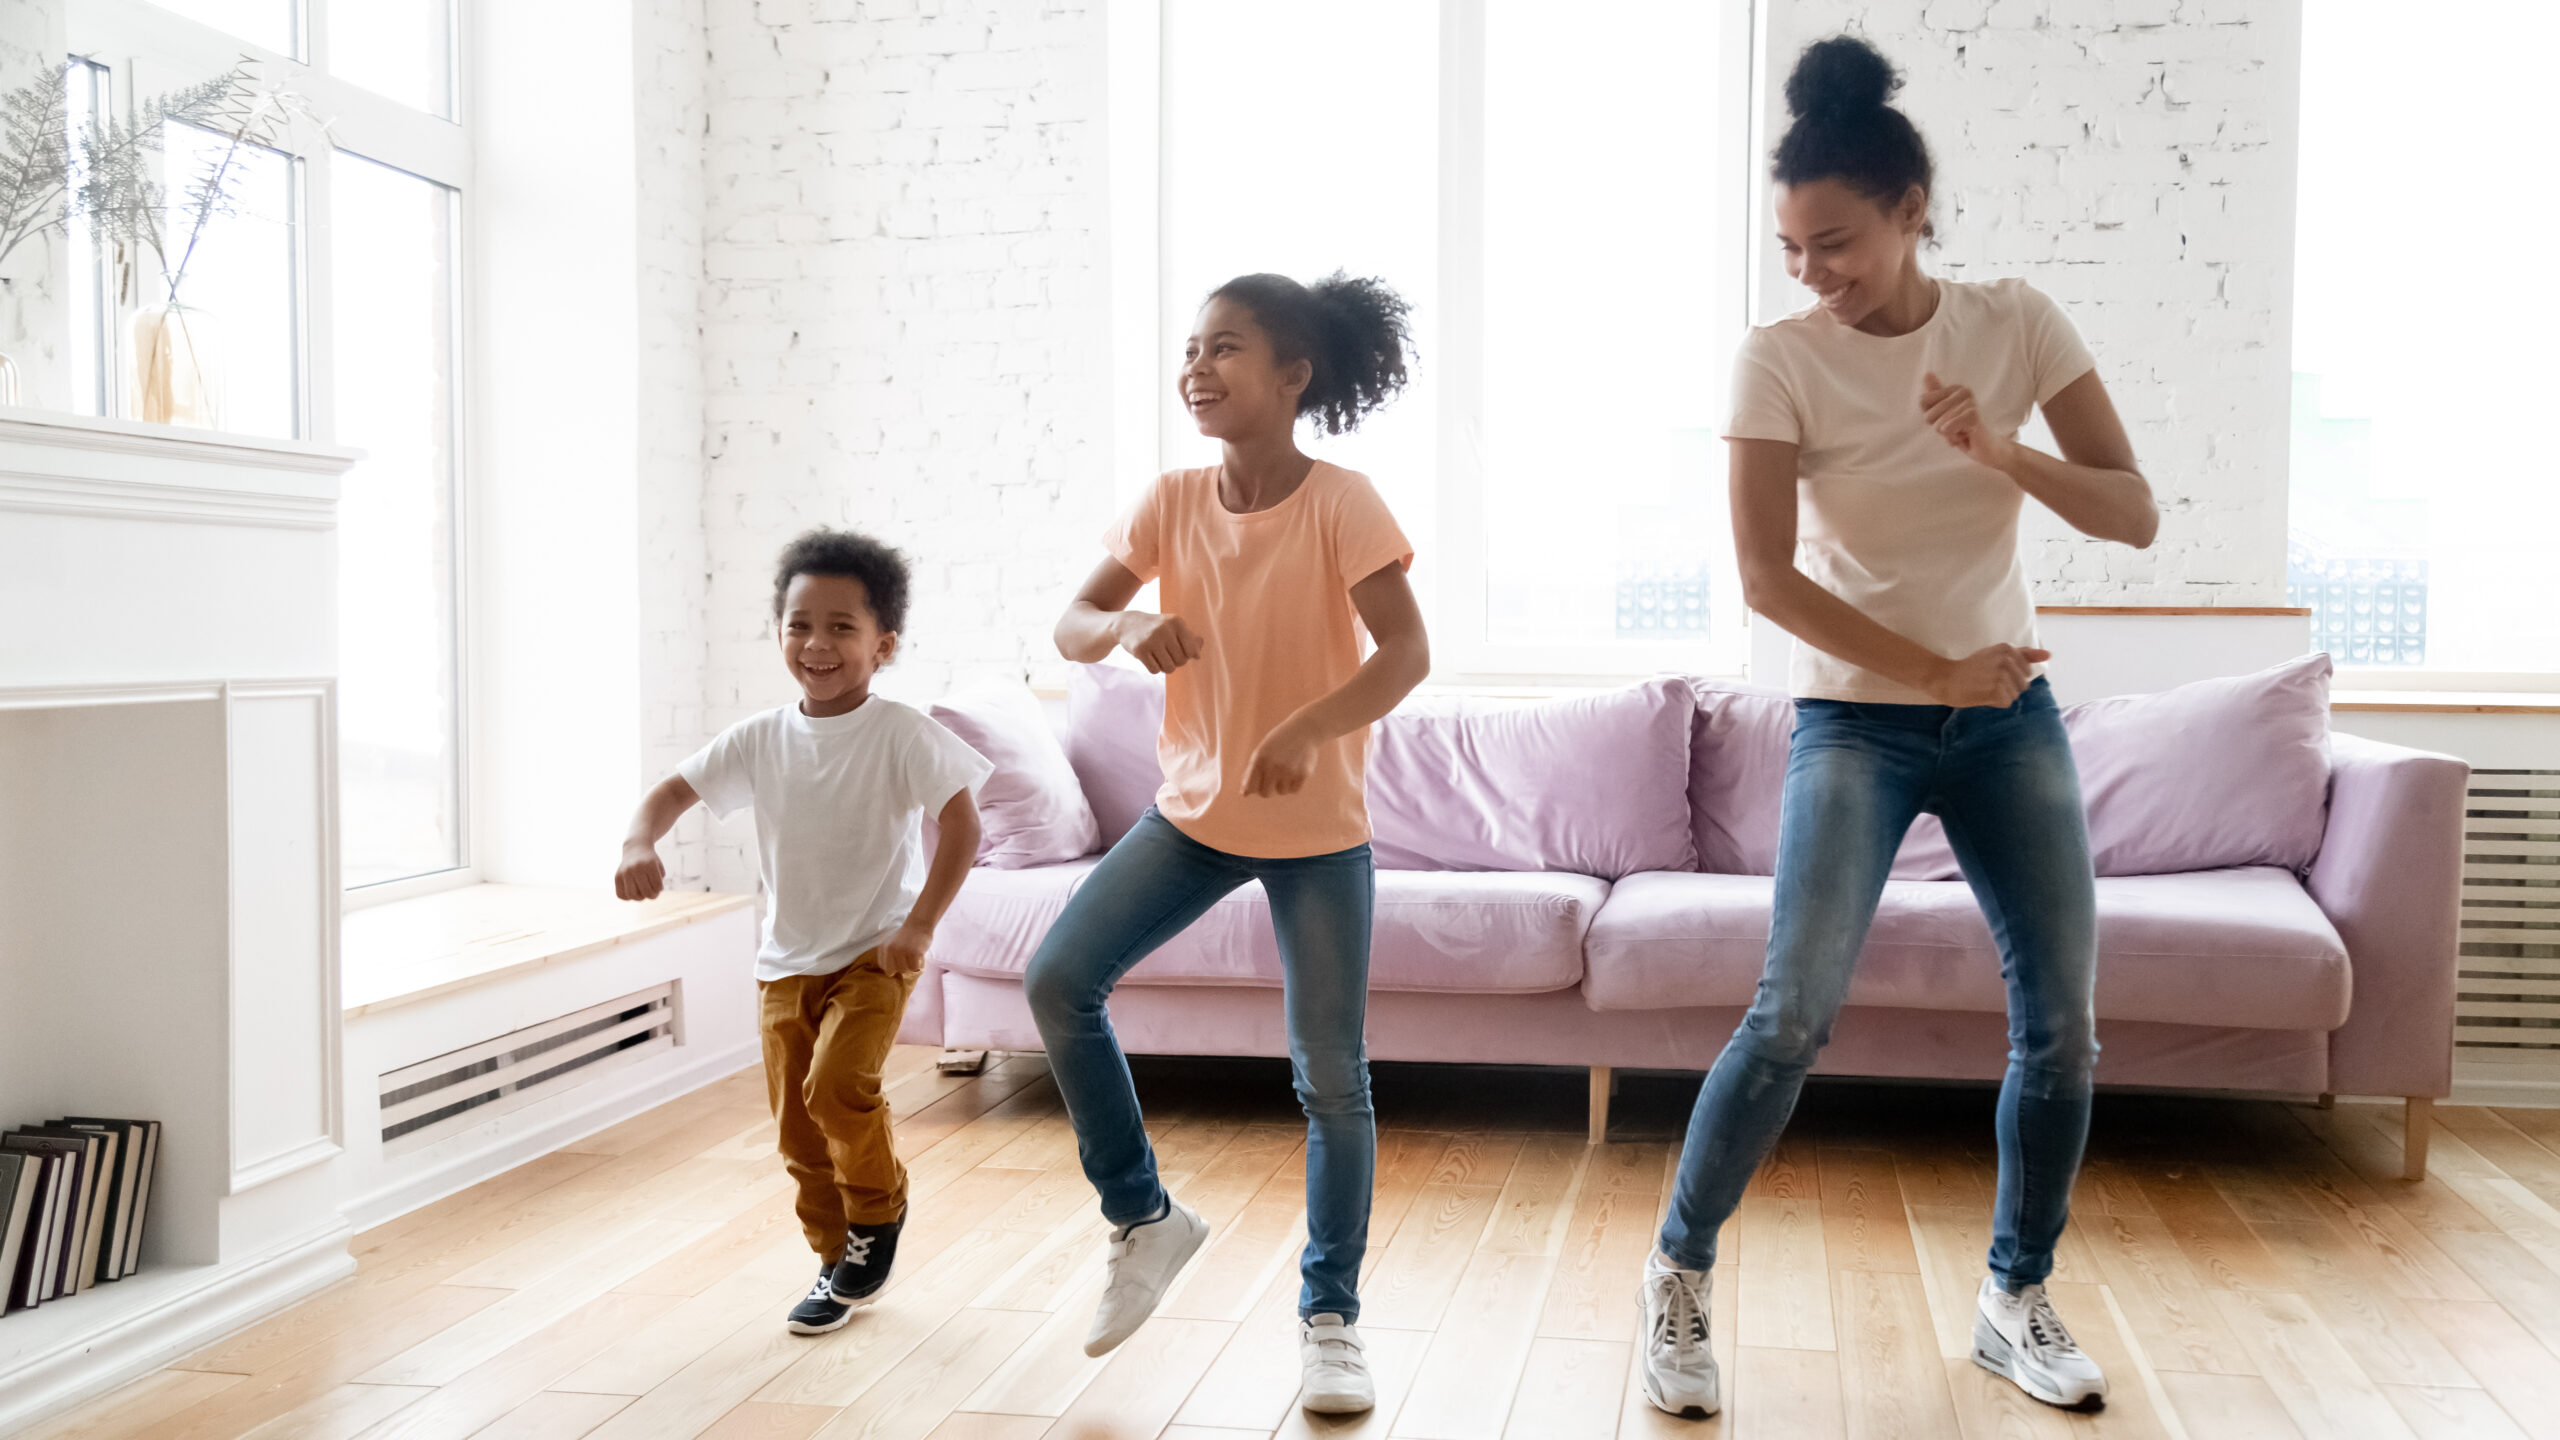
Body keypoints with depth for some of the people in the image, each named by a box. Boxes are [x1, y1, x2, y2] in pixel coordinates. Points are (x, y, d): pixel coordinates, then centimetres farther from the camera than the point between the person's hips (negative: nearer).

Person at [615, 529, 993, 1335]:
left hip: (874, 953, -5)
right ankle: (840, 1261, 28)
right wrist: (640, 846, -19)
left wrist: (919, 926, -23)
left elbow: (962, 823, -17)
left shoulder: (900, 735, -13)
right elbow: (675, 791, 3)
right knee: (797, 1125, 8)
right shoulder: (761, 739, -1)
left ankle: (880, 1211, 7)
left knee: (837, 1087, -22)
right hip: (786, 959, 5)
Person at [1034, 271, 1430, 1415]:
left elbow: (1407, 652, -21)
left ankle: (1330, 1316, 18)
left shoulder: (1340, 503, -14)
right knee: (1057, 983, -6)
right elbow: (1070, 626, -1)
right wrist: (1128, 627, -25)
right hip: (1193, 808, 4)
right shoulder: (1171, 501, -2)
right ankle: (1144, 1217, 13)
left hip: (1317, 828, -4)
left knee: (1331, 1077, -1)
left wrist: (1306, 728, -37)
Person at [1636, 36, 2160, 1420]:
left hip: (2009, 714, 3)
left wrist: (2003, 453, -23)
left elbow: (2135, 513, -4)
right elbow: (1765, 575, -14)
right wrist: (1939, 670, -16)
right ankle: (1679, 1277, 4)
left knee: (2062, 1020, 1)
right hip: (1855, 717, -3)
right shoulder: (1778, 358, -9)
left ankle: (2016, 1301, 21)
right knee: (1793, 1013, -15)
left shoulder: (2018, 324, -2)